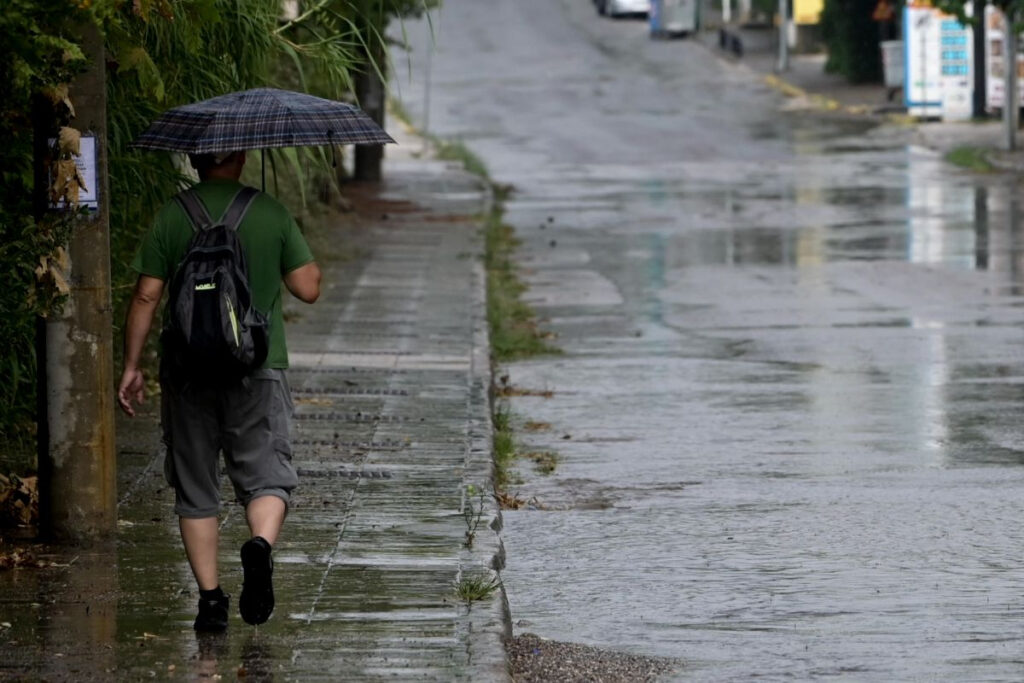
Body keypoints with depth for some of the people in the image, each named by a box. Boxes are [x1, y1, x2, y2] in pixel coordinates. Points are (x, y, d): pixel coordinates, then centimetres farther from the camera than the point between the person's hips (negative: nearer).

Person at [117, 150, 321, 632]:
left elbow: (145, 297, -1)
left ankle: (210, 598, 6)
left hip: (188, 373, 1)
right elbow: (308, 288, 0)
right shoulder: (271, 213, -1)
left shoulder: (171, 217, 0)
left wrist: (131, 366, 6)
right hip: (258, 367, -1)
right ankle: (261, 545, -27)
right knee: (267, 474, 4)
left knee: (195, 491, 9)